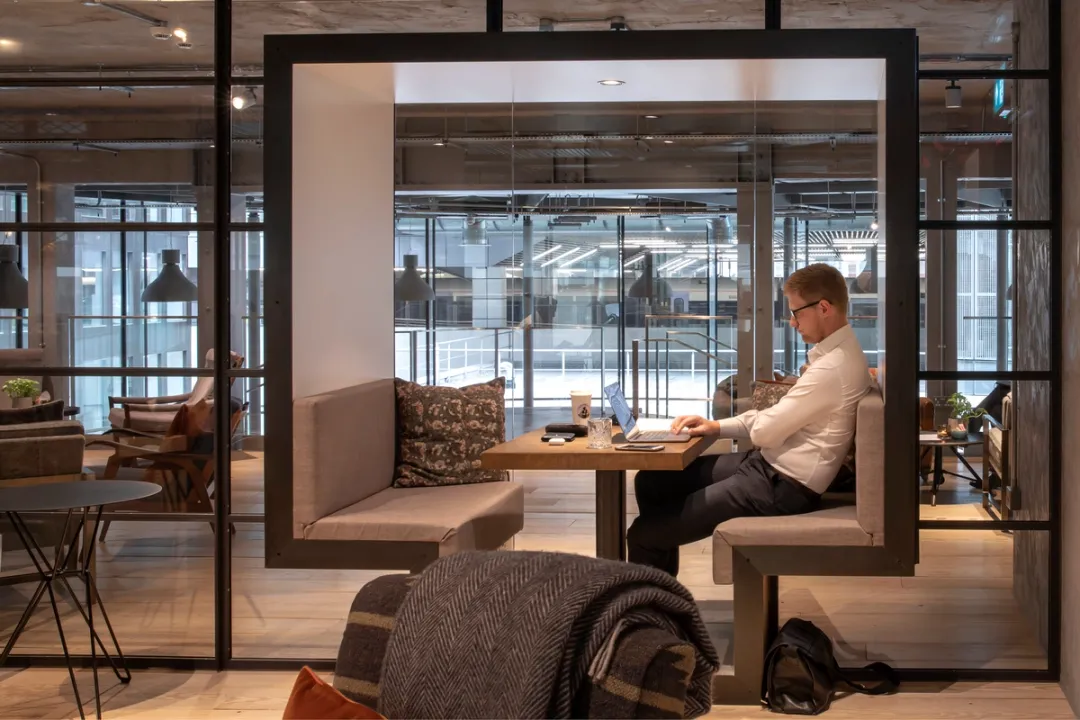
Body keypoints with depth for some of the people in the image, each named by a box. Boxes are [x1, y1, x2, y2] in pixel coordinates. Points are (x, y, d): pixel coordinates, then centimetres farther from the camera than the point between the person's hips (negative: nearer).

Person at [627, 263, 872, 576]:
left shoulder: (834, 367, -23)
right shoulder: (837, 353, 11)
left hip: (781, 487, -11)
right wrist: (716, 426, 7)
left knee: (644, 534, -10)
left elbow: (765, 431, -20)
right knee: (651, 481, 12)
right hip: (770, 467, 11)